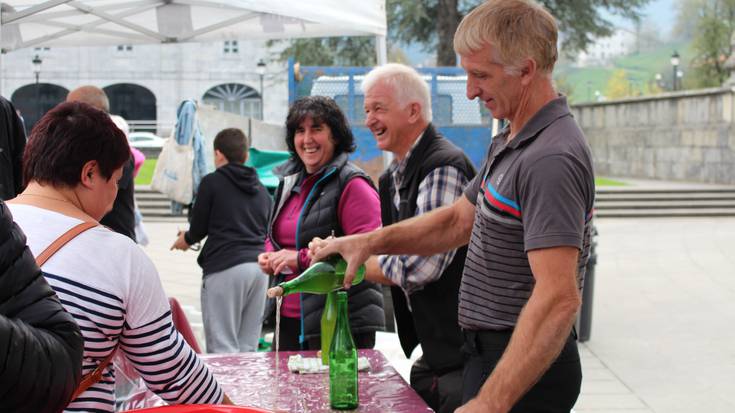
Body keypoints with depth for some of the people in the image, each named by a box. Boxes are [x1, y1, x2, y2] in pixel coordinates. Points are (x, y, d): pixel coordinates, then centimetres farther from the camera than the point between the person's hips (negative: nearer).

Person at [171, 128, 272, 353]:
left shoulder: (212, 182, 1)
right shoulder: (262, 190, 18)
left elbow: (198, 228, 3)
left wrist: (185, 239, 25)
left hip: (225, 268, -6)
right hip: (259, 266, 6)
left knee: (222, 349, -3)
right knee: (249, 348, 8)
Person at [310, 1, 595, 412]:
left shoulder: (551, 160, -24)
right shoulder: (510, 143, 9)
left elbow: (558, 299, -31)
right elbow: (459, 220, 18)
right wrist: (370, 242, 5)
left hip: (527, 367, -10)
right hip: (491, 351, 10)